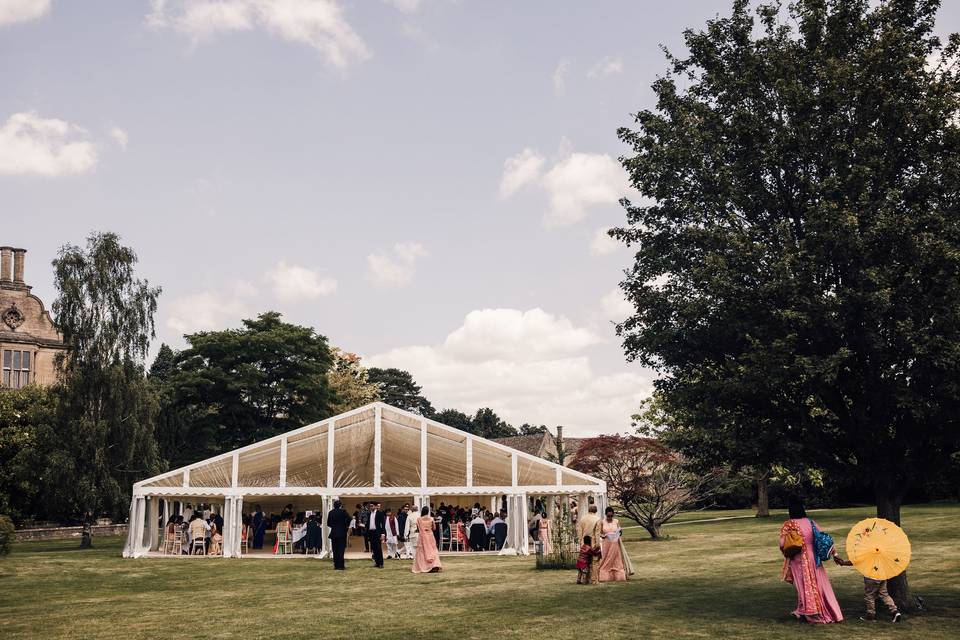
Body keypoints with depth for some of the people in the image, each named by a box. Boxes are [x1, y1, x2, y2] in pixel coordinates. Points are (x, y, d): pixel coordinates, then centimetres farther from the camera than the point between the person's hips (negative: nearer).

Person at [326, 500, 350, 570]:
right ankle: (340, 566, -4)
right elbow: (348, 519, -18)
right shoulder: (343, 511, -9)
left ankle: (336, 565, 12)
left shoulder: (331, 512, 2)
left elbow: (328, 523, 4)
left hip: (333, 533, 4)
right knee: (341, 549, -1)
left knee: (335, 550, 10)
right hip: (342, 533, -4)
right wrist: (345, 525, 0)